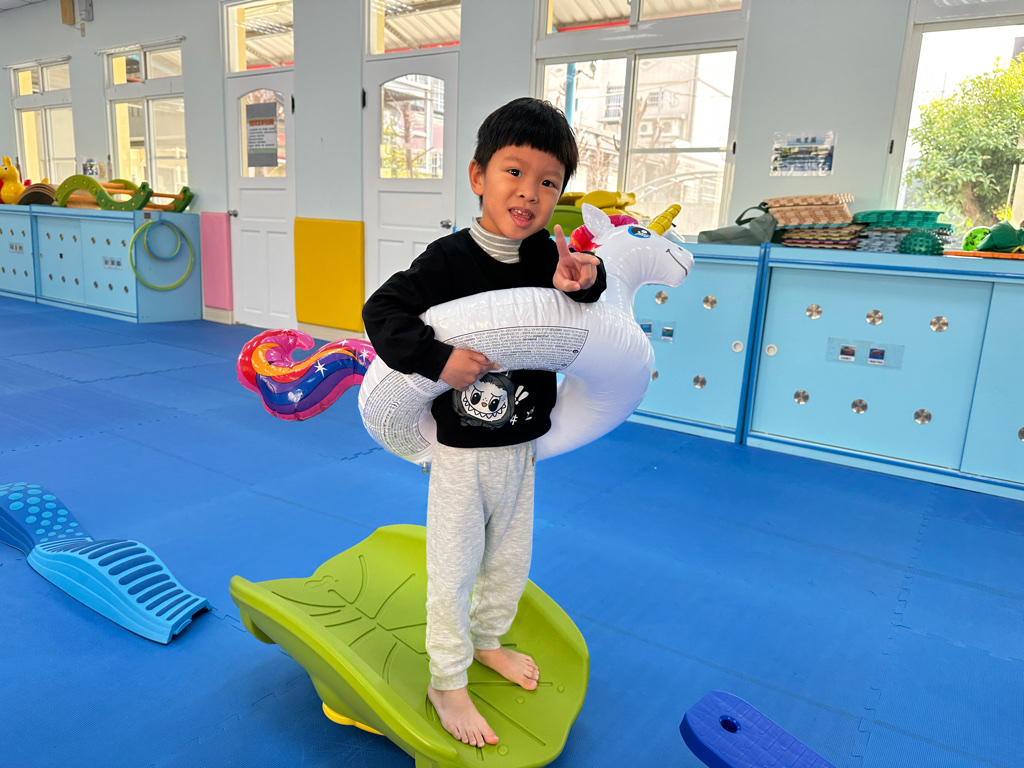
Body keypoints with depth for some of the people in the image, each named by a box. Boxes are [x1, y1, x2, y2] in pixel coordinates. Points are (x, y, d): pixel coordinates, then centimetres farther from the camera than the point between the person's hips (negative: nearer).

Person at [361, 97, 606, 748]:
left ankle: (487, 641, 48)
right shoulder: (451, 259, -18)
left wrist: (584, 283, -14)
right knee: (454, 570, 7)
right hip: (462, 449, -5)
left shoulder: (548, 256, -2)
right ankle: (447, 683, 29)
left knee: (510, 560, 22)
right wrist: (438, 359, -31)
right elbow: (382, 312, -18)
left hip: (522, 446, 6)